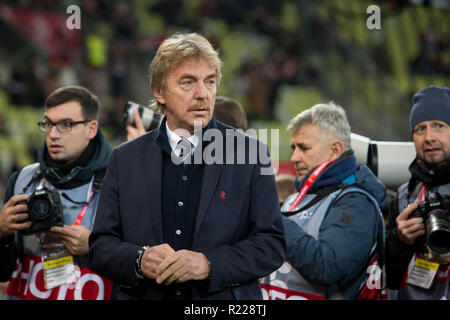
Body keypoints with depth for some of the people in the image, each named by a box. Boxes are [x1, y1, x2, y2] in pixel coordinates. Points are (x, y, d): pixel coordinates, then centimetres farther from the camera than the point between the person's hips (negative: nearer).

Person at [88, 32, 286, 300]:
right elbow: (100, 246, 2)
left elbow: (272, 244, -6)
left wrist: (209, 264, -20)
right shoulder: (125, 158, 3)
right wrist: (139, 260, -18)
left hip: (226, 298, -1)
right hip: (144, 296, 1)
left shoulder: (250, 153, -2)